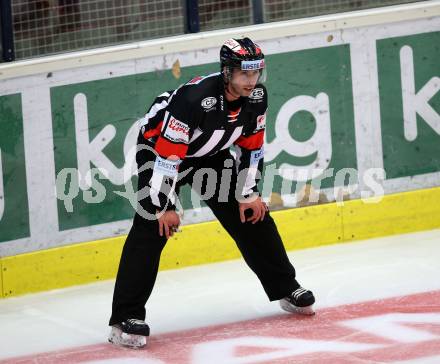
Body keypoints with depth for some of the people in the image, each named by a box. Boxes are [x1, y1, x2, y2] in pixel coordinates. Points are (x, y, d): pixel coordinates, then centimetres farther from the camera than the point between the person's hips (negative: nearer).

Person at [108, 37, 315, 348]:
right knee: (152, 228, -19)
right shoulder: (194, 98, -37)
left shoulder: (256, 97, -16)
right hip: (158, 147, -7)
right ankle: (126, 317, -20)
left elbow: (251, 147, -1)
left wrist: (249, 194, 0)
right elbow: (167, 154, -32)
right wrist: (164, 206, -27)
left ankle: (285, 288, 23)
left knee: (252, 215, 6)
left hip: (210, 154, 7)